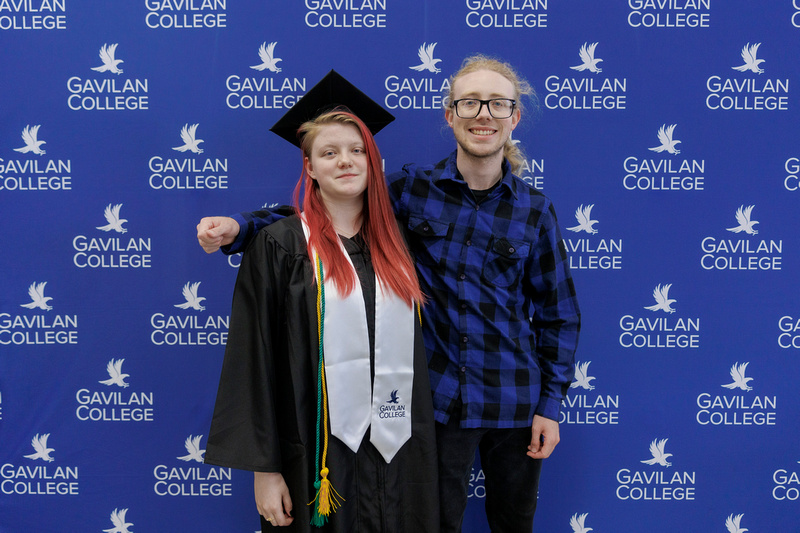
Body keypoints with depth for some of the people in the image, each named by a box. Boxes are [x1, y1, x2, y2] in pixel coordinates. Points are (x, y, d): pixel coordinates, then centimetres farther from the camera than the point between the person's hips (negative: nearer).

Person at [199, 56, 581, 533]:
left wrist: (551, 405, -1)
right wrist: (239, 228, -15)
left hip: (514, 403, 1)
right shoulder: (413, 188, -3)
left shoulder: (535, 210, -3)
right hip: (438, 397, -1)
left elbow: (558, 313, 2)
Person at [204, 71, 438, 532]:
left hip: (401, 453, 4)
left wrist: (422, 446, 9)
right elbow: (255, 362, -7)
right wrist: (264, 469, -9)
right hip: (319, 454, -4)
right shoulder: (279, 246, -5)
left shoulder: (395, 242, 8)